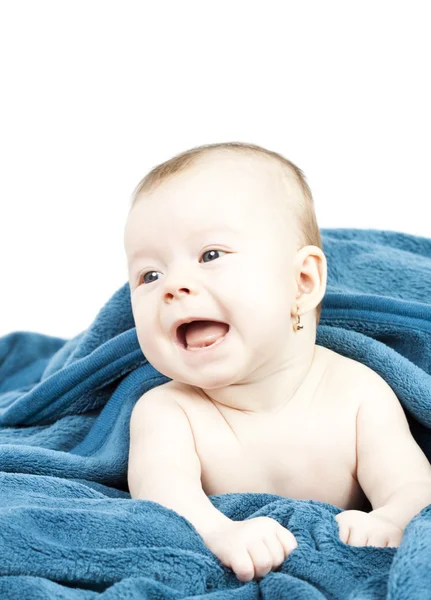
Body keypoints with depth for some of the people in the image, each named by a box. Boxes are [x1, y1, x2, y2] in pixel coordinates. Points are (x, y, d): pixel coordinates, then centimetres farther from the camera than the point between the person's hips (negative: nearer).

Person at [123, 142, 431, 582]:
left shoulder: (359, 393, -13)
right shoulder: (162, 411, -14)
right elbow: (159, 486, -31)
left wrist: (387, 523, -42)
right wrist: (219, 531, -54)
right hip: (218, 584, 1)